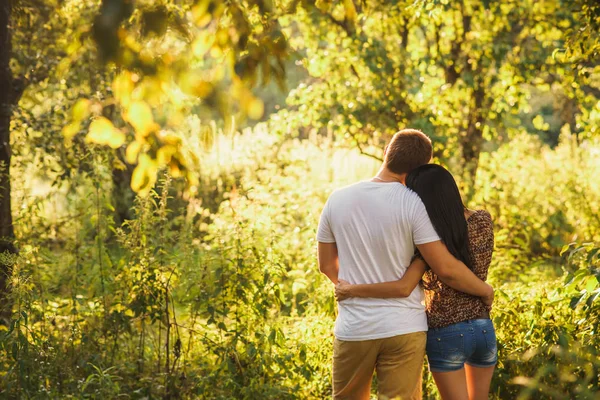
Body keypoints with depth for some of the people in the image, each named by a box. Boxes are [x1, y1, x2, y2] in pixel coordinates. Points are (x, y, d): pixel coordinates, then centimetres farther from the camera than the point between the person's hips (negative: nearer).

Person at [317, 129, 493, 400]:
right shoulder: (413, 204, -12)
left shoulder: (338, 199, 0)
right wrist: (485, 290, 4)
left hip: (353, 327, 3)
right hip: (403, 329, -3)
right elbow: (446, 269, -12)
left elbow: (327, 265, 11)